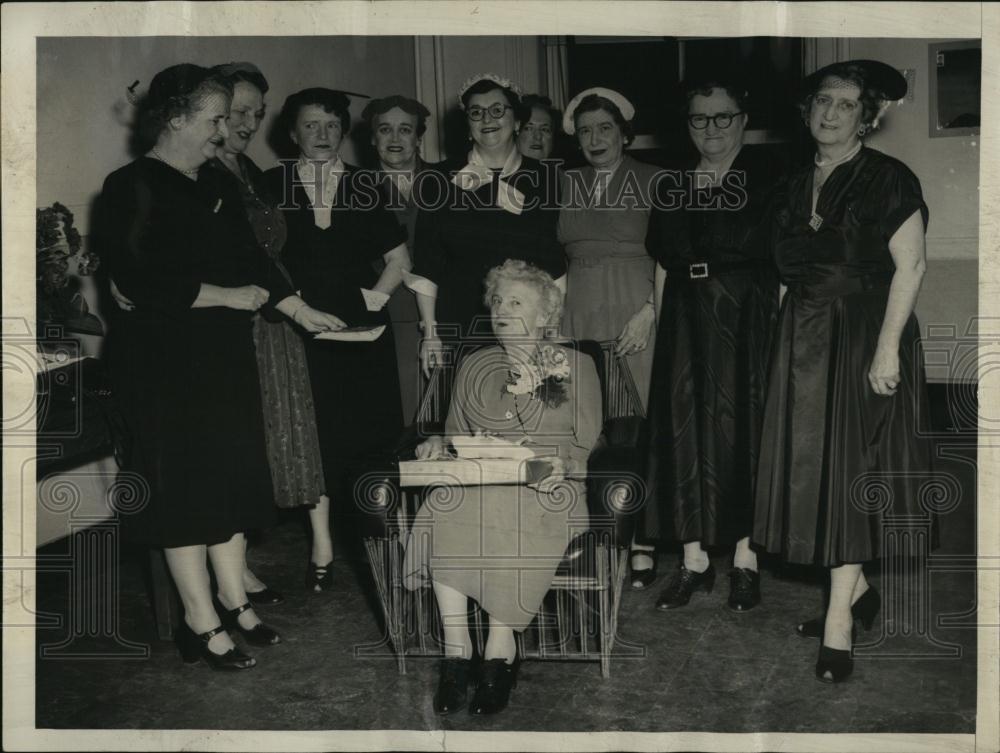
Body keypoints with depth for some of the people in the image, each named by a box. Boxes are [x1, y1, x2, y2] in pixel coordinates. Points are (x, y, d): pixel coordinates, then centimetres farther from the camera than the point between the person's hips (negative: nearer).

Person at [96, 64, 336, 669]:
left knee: (232, 476, 12)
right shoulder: (131, 188, -11)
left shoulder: (216, 187, 12)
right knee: (184, 484, 0)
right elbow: (143, 283, -20)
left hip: (225, 357, 8)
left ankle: (235, 603, 26)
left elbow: (252, 260, 14)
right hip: (163, 362, -7)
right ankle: (202, 624, 12)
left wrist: (302, 311, 6)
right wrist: (228, 295, -16)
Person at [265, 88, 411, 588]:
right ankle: (322, 544, 6)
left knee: (366, 430, 4)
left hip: (361, 328, 2)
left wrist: (378, 295, 0)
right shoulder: (272, 186, 3)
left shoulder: (362, 187, 9)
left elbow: (398, 255, 12)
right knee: (315, 431, -2)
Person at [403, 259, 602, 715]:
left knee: (513, 517, -37)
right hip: (476, 484, 3)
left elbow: (586, 442, 5)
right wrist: (439, 444, -2)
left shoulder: (575, 366, 12)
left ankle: (499, 649, -26)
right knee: (441, 513, -31)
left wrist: (559, 462, -15)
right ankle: (456, 647, -27)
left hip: (547, 489, -2)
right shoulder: (472, 366, 21)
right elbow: (456, 431, 21)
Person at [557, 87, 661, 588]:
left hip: (635, 312, -3)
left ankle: (640, 543, 5)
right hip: (577, 313, 4)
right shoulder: (565, 185, 13)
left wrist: (649, 311, -13)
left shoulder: (651, 182, 2)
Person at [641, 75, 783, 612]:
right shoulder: (672, 188, 14)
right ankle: (693, 561, 12)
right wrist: (663, 329, 5)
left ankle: (746, 559, 12)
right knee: (685, 431, 3)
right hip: (686, 325, 4)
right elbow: (663, 269, 14)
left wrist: (782, 328, -13)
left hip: (749, 321, -4)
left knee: (744, 430, 0)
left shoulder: (768, 177, 1)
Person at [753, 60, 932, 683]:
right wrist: (788, 331, 7)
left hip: (863, 339, -6)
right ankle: (857, 590, 24)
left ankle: (840, 623, 2)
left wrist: (887, 347, -19)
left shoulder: (888, 179, -6)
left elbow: (911, 265, -12)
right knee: (810, 466, 7)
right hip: (804, 340, 6)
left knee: (846, 470, -5)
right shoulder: (796, 187, 12)